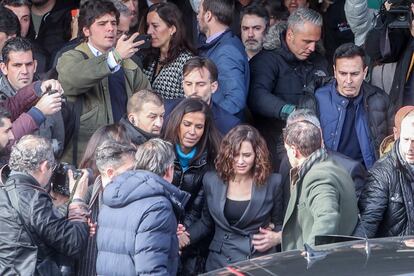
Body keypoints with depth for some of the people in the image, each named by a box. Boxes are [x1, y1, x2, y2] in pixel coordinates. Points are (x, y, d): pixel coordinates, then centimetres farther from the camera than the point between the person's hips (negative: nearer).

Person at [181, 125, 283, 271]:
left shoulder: (272, 183, -2)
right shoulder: (211, 180, 4)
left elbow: (280, 224, 9)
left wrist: (277, 238, -10)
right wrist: (186, 237, 1)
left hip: (260, 263, -3)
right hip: (220, 263, 3)